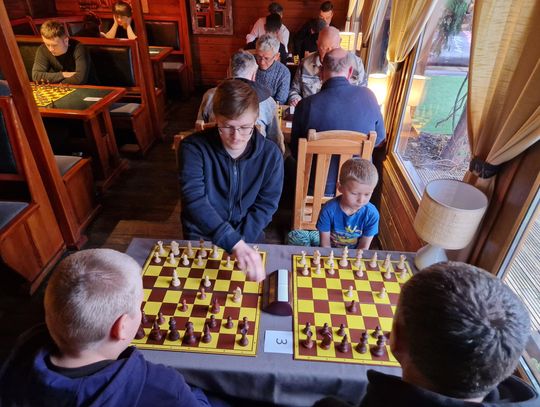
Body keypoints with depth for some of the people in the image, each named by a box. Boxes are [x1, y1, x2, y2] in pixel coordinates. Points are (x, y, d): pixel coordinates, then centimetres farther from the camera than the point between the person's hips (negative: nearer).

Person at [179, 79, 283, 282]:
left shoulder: (270, 154, -11)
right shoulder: (193, 147, -17)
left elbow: (265, 205, -5)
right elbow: (194, 200, -29)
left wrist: (240, 243, -18)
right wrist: (234, 244, -42)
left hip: (248, 238, 1)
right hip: (201, 237, 0)